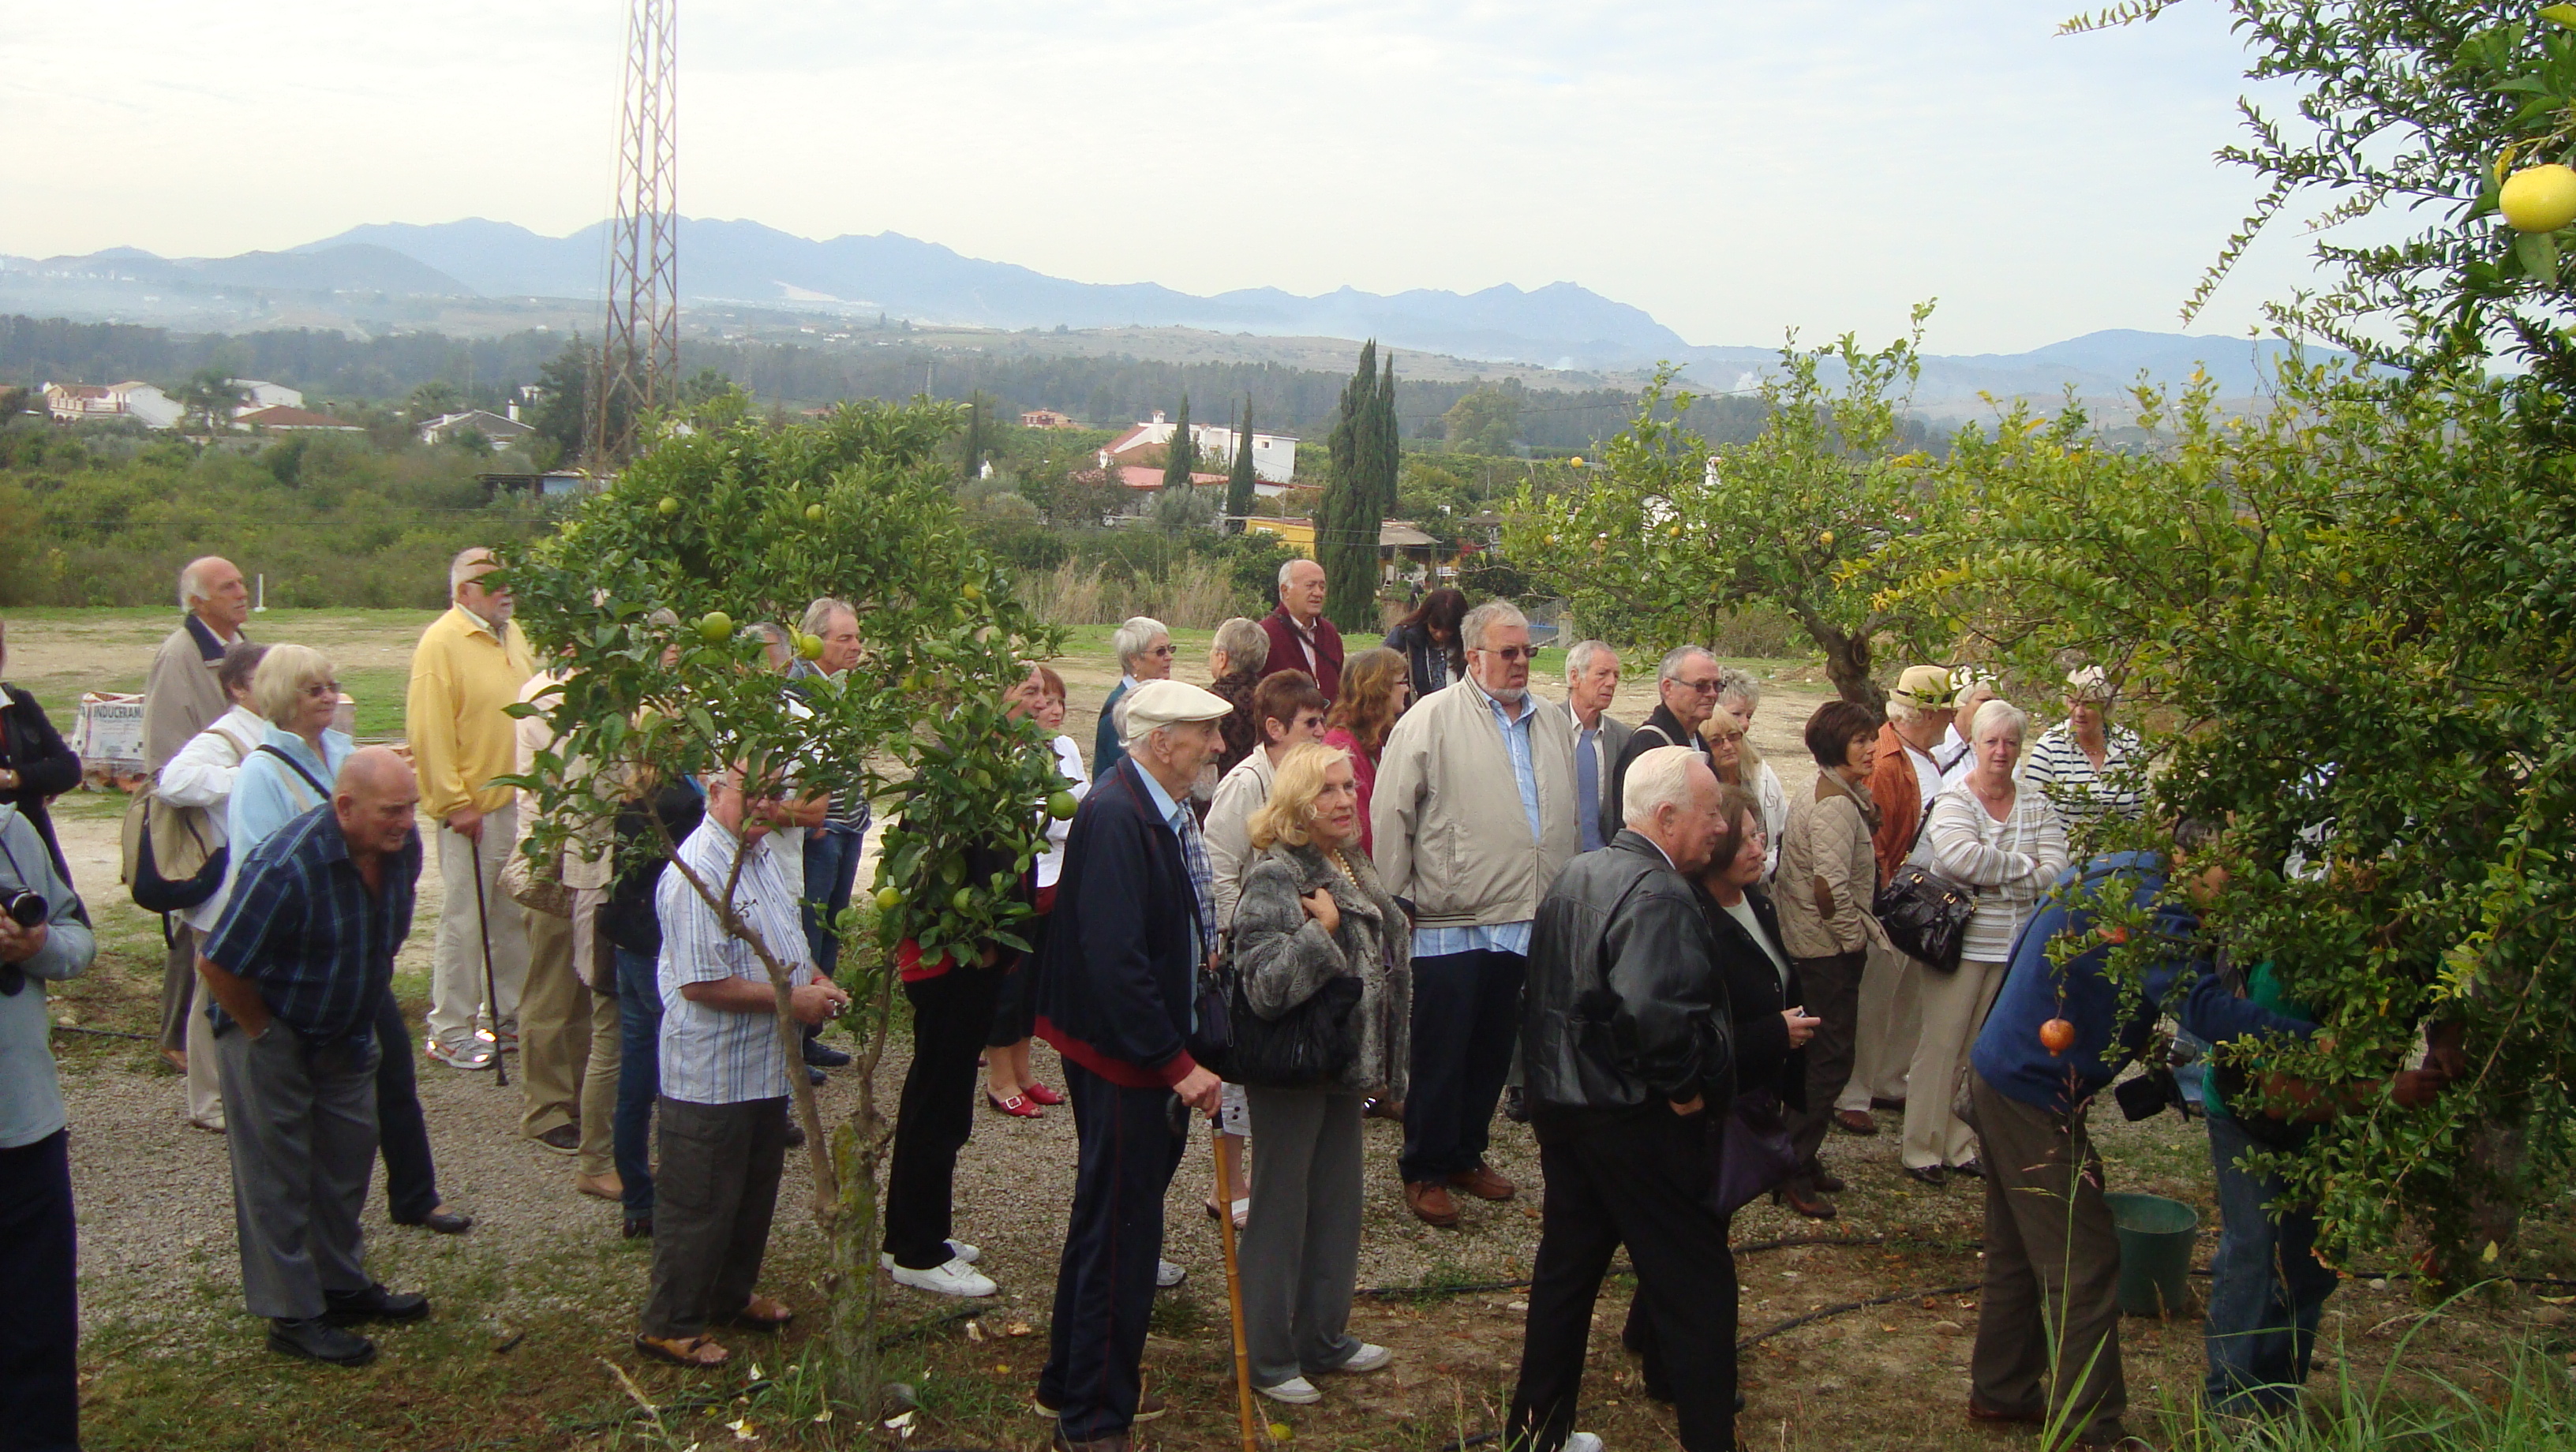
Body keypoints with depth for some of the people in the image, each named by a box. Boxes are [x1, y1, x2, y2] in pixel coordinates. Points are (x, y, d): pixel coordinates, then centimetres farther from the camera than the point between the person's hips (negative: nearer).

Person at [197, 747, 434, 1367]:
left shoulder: (402, 848, -11)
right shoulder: (287, 868, -32)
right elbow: (218, 965, -25)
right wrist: (266, 1035, -13)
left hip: (347, 1035, 7)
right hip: (272, 1036, -7)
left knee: (348, 1159, 16)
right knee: (277, 1178, 2)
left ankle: (343, 1285, 31)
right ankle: (293, 1316, 11)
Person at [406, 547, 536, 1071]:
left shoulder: (511, 635, 13)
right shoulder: (441, 643, -11)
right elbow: (429, 731, -16)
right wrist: (455, 803, -17)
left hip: (519, 802, 8)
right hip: (471, 810, -8)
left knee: (514, 916, 14)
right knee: (465, 920, -1)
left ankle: (505, 1016, 26)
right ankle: (451, 1031, 9)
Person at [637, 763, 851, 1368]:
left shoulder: (759, 855, 8)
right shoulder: (698, 874, -23)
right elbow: (702, 983, -26)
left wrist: (814, 978, 5)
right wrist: (791, 999, -20)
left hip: (765, 1065, 10)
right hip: (712, 1075, -10)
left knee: (756, 1191, 22)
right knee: (699, 1204, 3)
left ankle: (732, 1295, 39)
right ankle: (669, 1326, 16)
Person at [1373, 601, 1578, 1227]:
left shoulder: (1553, 726, 12)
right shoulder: (1432, 718, -7)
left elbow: (1565, 817, 19)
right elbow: (1390, 812, -8)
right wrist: (1399, 897, -9)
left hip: (1525, 921, 6)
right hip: (1451, 923, -6)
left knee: (1492, 1051, 16)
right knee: (1441, 1053, 3)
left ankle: (1467, 1155, 31)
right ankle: (1424, 1170, 16)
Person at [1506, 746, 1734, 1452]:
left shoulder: (1575, 876, 10)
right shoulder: (1660, 896, -20)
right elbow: (1653, 1010, -34)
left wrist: (1553, 1082, 16)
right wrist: (1686, 1087, -21)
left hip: (1561, 1106, 9)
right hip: (1638, 1122, -9)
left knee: (1565, 1269, 19)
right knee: (1696, 1288, 2)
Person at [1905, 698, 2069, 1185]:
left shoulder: (2038, 807, 7)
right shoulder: (1953, 801, -7)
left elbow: (2055, 873, -5)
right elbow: (1961, 857, -26)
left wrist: (1992, 874, -16)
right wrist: (2024, 865, -14)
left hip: (2016, 946, 4)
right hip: (1961, 941, -4)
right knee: (1941, 1045, 0)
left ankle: (1963, 1144, 20)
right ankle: (1922, 1149, 8)